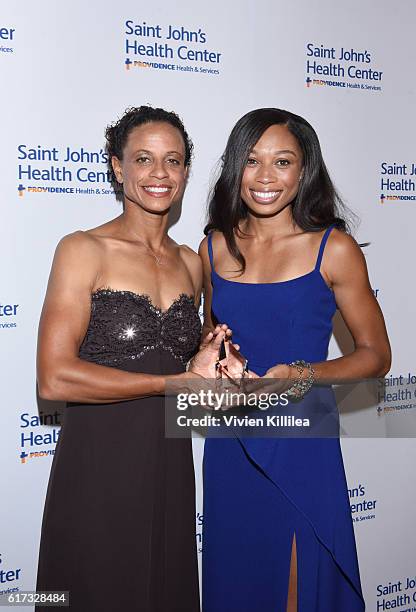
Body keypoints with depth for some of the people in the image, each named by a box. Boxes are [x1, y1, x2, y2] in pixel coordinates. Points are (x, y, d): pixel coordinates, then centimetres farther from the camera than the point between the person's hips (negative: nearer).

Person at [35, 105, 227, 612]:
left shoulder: (190, 263, 8)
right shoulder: (83, 250, -9)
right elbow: (54, 378, -19)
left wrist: (202, 365, -3)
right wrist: (179, 382, -15)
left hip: (170, 468, 6)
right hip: (98, 468, -5)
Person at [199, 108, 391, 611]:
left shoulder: (333, 249, -8)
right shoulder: (214, 248, 3)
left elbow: (376, 355, -3)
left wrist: (302, 375, -20)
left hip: (301, 443, -3)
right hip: (229, 446, 4)